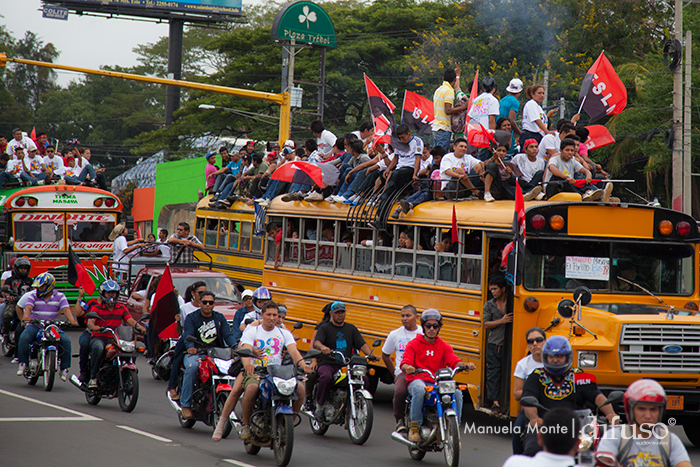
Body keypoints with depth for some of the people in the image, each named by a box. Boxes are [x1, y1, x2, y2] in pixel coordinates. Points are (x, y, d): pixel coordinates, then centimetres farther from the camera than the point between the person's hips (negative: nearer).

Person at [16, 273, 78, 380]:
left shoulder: (60, 296, 3)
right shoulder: (33, 295, 2)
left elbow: (66, 309, -10)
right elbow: (28, 308, -14)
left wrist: (72, 320, -30)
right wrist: (26, 316, -37)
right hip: (34, 326, 0)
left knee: (66, 341, -23)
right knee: (24, 338, -30)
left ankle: (64, 368, -10)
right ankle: (23, 364, -13)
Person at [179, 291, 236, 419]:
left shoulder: (220, 318, 18)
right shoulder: (192, 317, 8)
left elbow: (227, 335, 6)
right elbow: (188, 334, -8)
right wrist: (190, 347, -30)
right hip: (196, 353, -3)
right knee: (192, 366, -37)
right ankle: (185, 404, -28)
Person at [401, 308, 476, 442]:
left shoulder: (444, 346, 16)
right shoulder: (413, 344, 6)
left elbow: (454, 362, 1)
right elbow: (405, 363, -7)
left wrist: (465, 365, -22)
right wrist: (407, 368, -32)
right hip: (417, 380, -3)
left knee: (457, 393, -25)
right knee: (420, 390, -40)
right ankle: (414, 427, -30)